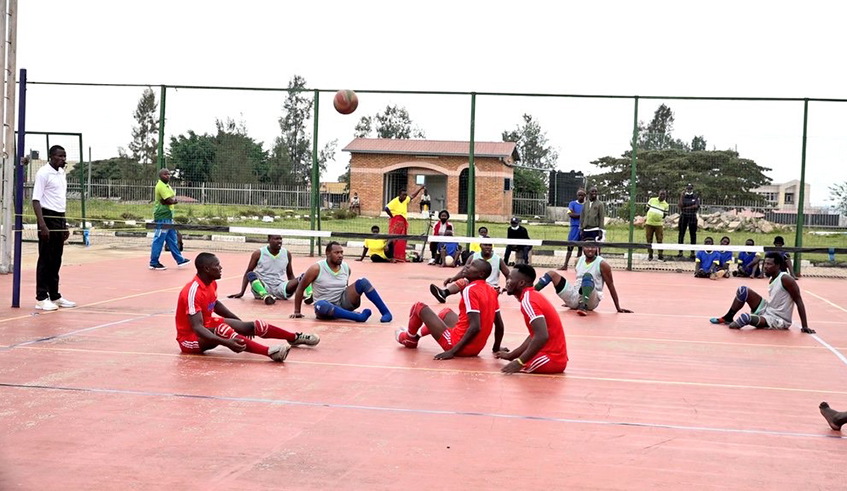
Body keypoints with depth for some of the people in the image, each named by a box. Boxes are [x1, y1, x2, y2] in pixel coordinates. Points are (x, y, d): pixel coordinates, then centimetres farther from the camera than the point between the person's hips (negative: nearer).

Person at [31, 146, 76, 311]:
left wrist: (65, 225, 19)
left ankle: (55, 296, 18)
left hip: (60, 218, 8)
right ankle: (41, 298, 0)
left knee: (56, 261, 11)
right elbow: (36, 200, -15)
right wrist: (42, 224, -23)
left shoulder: (62, 174, 15)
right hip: (48, 218, -8)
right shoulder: (43, 173, -10)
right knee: (45, 260, -5)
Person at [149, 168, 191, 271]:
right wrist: (174, 198, -2)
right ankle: (154, 263, 0)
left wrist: (172, 199, -8)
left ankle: (179, 259, 20)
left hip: (168, 217, 10)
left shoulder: (167, 186, 16)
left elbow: (174, 200, 13)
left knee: (172, 239, 14)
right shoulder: (161, 186, -16)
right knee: (159, 240, -5)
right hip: (162, 217, -10)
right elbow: (170, 200, -22)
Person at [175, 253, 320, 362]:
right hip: (190, 337, -10)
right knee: (222, 330, -38)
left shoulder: (212, 283, 0)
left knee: (252, 326, 1)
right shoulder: (193, 291, -30)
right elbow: (197, 327, -36)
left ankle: (295, 338, 17)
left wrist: (241, 323, 26)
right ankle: (270, 352, -55)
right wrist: (226, 343, -48)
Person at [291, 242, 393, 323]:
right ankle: (358, 317, -44)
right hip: (326, 306, -4)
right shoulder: (317, 268, -12)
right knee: (321, 305, -41)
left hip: (343, 303, 4)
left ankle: (386, 312, -17)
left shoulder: (346, 268, 2)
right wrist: (297, 312, -4)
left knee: (363, 282, -13)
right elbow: (300, 288, -5)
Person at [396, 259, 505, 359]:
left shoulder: (470, 290, -19)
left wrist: (452, 351, -24)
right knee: (446, 313, 34)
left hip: (459, 344, -8)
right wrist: (496, 349, 21)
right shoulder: (491, 291, 5)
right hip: (477, 348, 8)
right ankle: (417, 334, 49)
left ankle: (410, 339, 32)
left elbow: (475, 327, -26)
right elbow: (500, 326, 7)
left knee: (419, 307, 6)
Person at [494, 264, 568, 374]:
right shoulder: (534, 296, 14)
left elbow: (542, 337, -26)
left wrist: (519, 363, -23)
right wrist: (511, 355, 20)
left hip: (551, 360, -9)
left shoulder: (528, 301, -16)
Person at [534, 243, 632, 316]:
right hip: (575, 296, 5)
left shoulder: (602, 264, -7)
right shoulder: (579, 261, 10)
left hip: (591, 300, -5)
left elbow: (611, 286, -4)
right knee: (552, 273, -7)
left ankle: (583, 306, -49)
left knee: (588, 276, -34)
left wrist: (618, 308, -3)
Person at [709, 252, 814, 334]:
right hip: (767, 310, 9)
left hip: (778, 321, -9)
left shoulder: (785, 279, -19)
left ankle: (734, 324, 1)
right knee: (743, 290, 1)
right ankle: (728, 318, 13)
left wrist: (804, 326, -22)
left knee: (746, 317, -33)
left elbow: (799, 301, -19)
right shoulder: (772, 279, 6)